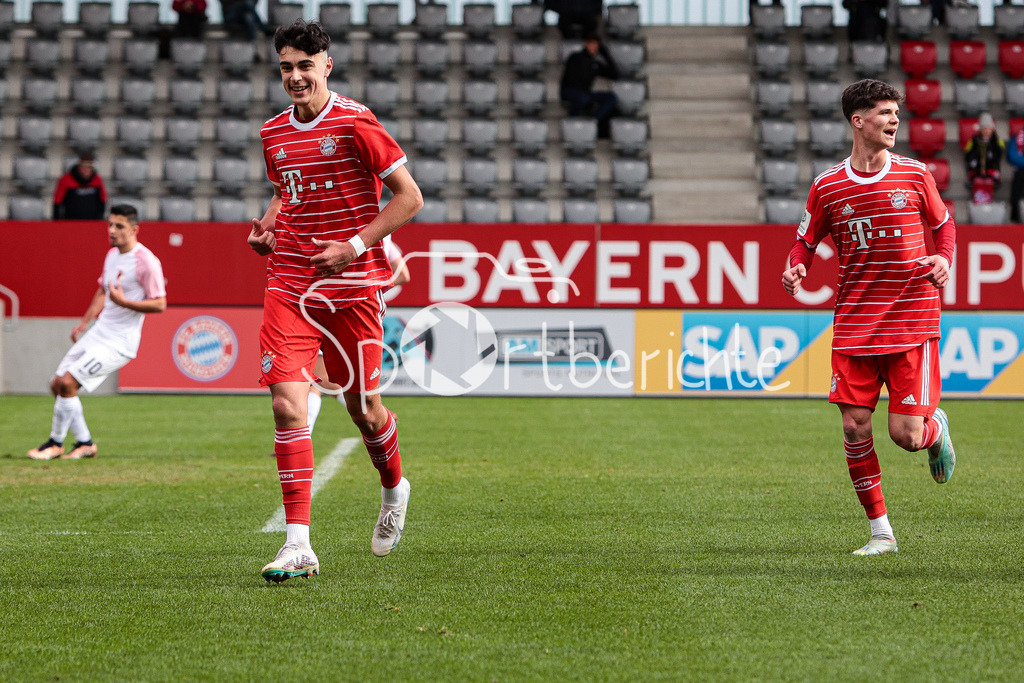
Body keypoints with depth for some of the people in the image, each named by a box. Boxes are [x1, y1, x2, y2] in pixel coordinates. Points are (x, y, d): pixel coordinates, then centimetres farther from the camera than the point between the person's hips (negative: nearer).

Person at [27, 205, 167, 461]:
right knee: (58, 384, 6)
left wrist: (123, 301, -28)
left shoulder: (146, 262, -16)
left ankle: (56, 443, 1)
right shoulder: (112, 255, 11)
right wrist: (85, 322, 16)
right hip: (97, 333, 9)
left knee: (68, 382, -16)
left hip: (119, 341, -9)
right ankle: (85, 443, 17)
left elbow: (159, 304, -18)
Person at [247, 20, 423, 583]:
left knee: (362, 407, 8)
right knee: (286, 403, -13)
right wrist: (268, 224, 5)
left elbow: (410, 197, -7)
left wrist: (354, 247, -15)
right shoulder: (273, 133, 9)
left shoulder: (355, 124, -9)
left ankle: (393, 489, 42)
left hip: (353, 286, -3)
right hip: (289, 285, 4)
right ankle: (297, 544, -15)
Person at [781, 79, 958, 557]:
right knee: (854, 427, -4)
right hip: (854, 325, 1)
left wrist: (944, 259, -5)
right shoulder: (828, 186, 2)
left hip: (912, 321, -1)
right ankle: (880, 532, 10)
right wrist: (795, 269, -9)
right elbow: (806, 241, 13)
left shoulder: (915, 175, 1)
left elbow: (944, 224, 15)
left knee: (906, 436, -7)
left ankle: (937, 430, 31)